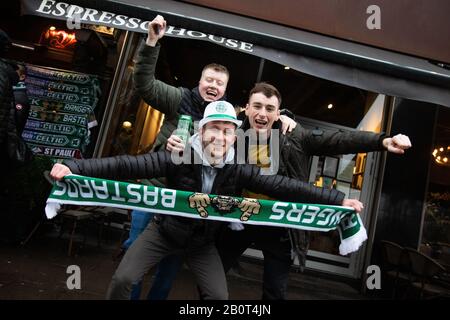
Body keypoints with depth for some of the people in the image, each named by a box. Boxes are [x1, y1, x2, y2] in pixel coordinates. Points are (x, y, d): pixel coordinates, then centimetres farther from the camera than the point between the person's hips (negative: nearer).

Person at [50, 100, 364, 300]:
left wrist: (337, 199, -23)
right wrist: (74, 167, -40)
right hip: (164, 231, -1)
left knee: (219, 295, 1)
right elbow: (128, 165, -31)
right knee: (123, 279, -5)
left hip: (202, 242, 2)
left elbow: (283, 186, -21)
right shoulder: (178, 159, -27)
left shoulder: (239, 171, -20)